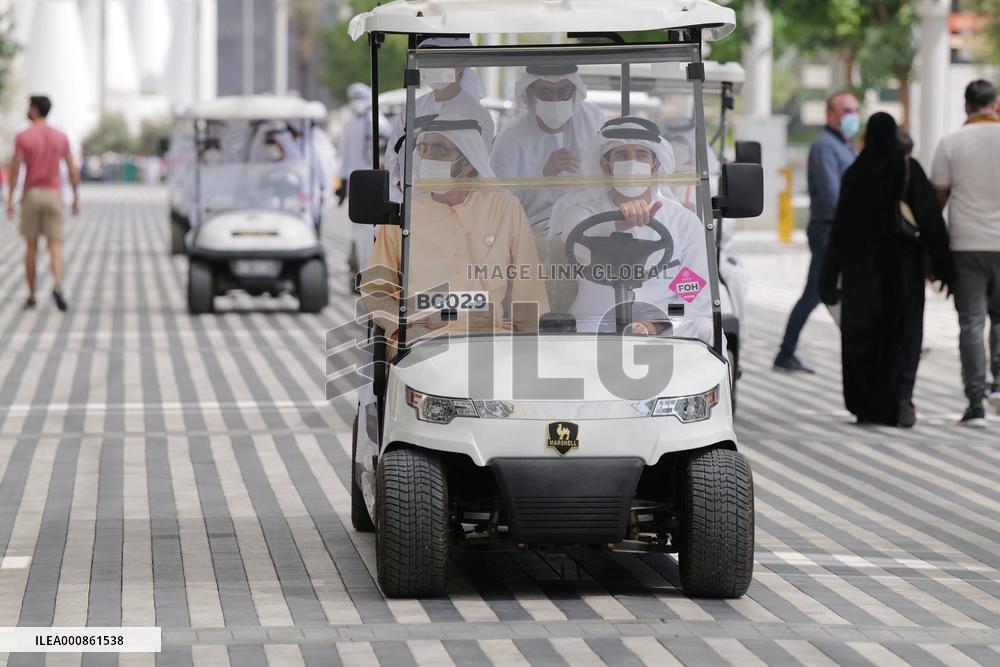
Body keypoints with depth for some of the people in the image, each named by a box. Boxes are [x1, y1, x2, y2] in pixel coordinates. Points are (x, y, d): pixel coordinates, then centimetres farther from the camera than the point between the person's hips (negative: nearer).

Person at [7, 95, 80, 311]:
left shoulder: (23, 137, -6)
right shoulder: (61, 137, 2)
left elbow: (14, 170, -9)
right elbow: (73, 170, 2)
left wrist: (10, 200, -3)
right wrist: (76, 199, 11)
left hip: (31, 196, -1)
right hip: (53, 196, 1)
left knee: (31, 247, 11)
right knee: (55, 248, -2)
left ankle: (31, 296, 13)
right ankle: (58, 287, -28)